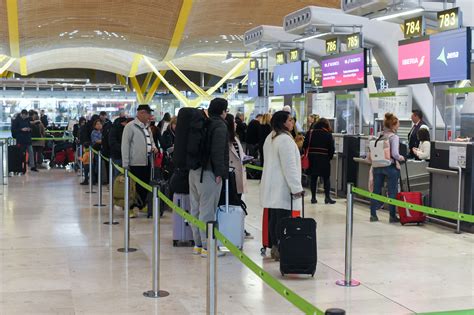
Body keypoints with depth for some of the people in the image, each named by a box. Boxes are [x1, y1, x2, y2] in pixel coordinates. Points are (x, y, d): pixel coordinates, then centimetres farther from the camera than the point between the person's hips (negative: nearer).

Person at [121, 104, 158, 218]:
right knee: (135, 187, -1)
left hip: (147, 162, 8)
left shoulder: (147, 127, 15)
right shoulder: (130, 126, -9)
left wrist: (154, 147, 2)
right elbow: (125, 145, -11)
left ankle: (140, 206, 20)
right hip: (135, 163, -7)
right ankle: (132, 208, 8)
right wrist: (125, 164, -13)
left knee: (145, 187, 10)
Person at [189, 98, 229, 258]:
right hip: (208, 173, -9)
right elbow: (217, 151, -19)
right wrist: (219, 172, -16)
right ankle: (207, 246, -3)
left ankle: (197, 244, 21)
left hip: (194, 171, 9)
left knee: (196, 208, 13)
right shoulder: (220, 126, -11)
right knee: (207, 210, -6)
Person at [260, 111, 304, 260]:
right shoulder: (285, 139, -16)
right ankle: (280, 249, -6)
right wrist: (297, 188, -17)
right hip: (282, 188, -10)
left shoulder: (270, 138, 15)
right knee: (283, 219, -7)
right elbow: (289, 166, -20)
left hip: (272, 187, 10)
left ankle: (274, 247, 17)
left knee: (273, 217, 11)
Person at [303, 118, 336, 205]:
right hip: (324, 159, -2)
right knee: (326, 178, 6)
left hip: (312, 158, 3)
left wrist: (307, 155, 10)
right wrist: (330, 157, 10)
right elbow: (332, 148, -4)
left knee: (313, 178, 9)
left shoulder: (310, 133, 3)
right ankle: (327, 197, 2)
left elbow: (305, 146, 1)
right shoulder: (328, 134, -3)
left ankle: (313, 197, 10)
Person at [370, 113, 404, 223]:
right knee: (392, 192, 5)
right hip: (391, 167, -5)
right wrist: (401, 158, -1)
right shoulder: (394, 137, -13)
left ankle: (373, 215, 18)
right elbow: (395, 154, -20)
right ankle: (392, 216, 10)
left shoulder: (379, 136, 2)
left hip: (378, 166, 6)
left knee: (376, 190, 12)